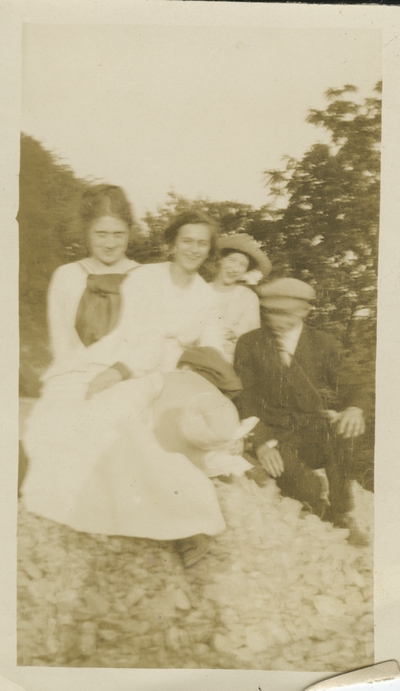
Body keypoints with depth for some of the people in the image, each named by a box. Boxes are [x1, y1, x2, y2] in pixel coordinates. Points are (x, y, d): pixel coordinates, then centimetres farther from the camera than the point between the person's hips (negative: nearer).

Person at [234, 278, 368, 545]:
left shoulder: (324, 344, 5)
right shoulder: (249, 344, 2)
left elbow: (349, 386, 0)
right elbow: (246, 400, -3)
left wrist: (354, 408, -26)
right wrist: (262, 442, -20)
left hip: (316, 438, 1)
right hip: (275, 438, -1)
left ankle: (341, 512, -8)